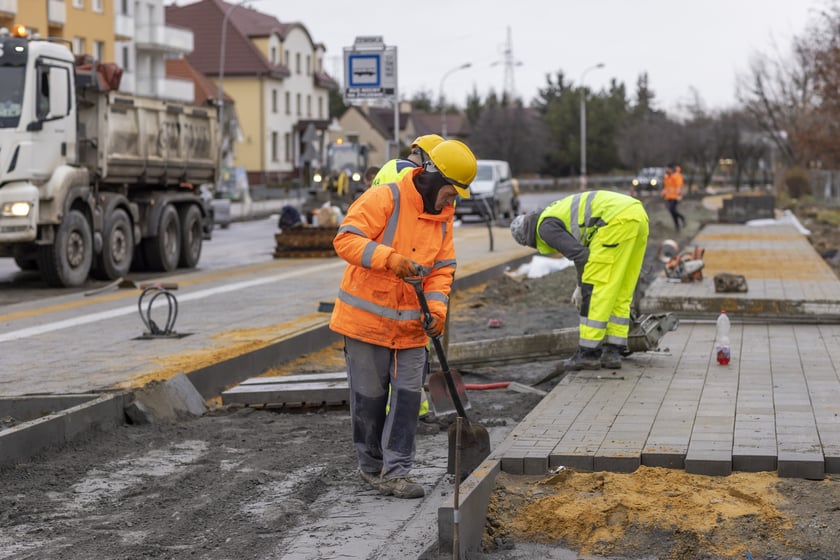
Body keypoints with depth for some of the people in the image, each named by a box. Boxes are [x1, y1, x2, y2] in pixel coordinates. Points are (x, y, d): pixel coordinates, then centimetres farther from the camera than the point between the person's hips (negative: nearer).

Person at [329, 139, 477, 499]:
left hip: (411, 327, 6)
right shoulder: (383, 199, -15)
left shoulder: (443, 218, 6)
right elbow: (346, 239, -23)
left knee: (408, 398, 0)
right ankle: (371, 466, 21)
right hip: (366, 319, -5)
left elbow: (442, 269, 8)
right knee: (369, 400, 4)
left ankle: (395, 472, 5)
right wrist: (390, 258, -35)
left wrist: (437, 309, -9)